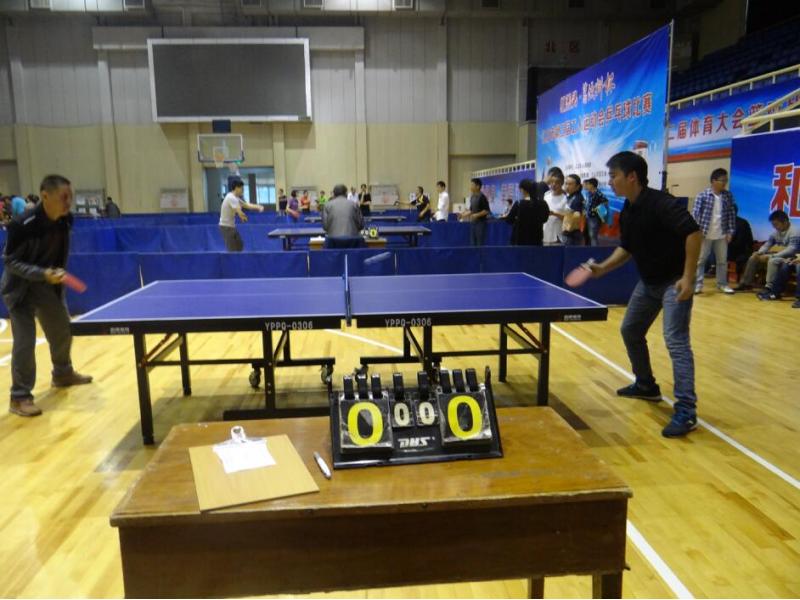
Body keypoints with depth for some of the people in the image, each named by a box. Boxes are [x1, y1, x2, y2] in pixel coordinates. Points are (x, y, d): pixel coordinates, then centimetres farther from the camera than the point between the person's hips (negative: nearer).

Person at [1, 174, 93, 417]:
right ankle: (20, 397, 3)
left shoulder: (64, 220, -8)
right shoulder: (23, 224, -28)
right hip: (21, 287, -7)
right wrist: (42, 274, -34)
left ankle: (63, 374, 40)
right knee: (25, 341, -10)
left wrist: (57, 273, 9)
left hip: (49, 284, 7)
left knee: (62, 332, 17)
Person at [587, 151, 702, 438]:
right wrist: (603, 267, 1)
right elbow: (626, 248, 15)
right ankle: (646, 385, 33)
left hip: (675, 281, -9)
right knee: (630, 331, 15)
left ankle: (686, 411, -11)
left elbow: (693, 232, -28)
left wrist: (688, 277, -31)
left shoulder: (661, 203, -23)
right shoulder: (627, 212, 4)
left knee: (676, 341, -15)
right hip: (648, 282, 9)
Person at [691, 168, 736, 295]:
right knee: (700, 259, 1)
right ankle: (698, 284, 8)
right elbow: (695, 213, -10)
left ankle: (722, 284, 22)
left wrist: (730, 232, 2)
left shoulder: (728, 196, 4)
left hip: (721, 235, 4)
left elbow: (731, 214, 7)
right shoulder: (703, 195, -8)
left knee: (723, 260, 11)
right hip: (705, 234, -4)